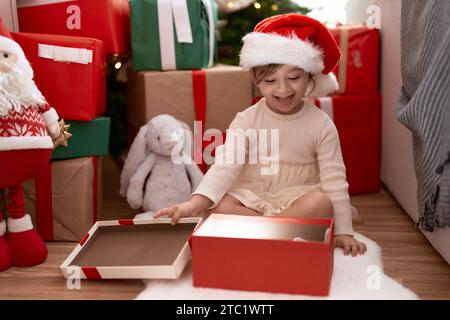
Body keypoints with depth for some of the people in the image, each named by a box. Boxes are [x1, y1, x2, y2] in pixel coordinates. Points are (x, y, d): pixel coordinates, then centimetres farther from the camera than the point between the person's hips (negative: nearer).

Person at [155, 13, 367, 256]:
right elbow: (225, 166, -17)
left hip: (298, 198, 0)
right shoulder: (246, 121, -7)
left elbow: (334, 180, -8)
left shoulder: (321, 124, -7)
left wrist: (343, 230, -13)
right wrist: (195, 203, -33)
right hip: (251, 198, 1)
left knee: (323, 204, -33)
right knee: (219, 206, -28)